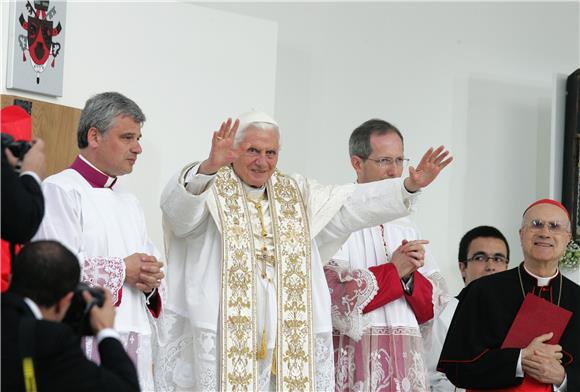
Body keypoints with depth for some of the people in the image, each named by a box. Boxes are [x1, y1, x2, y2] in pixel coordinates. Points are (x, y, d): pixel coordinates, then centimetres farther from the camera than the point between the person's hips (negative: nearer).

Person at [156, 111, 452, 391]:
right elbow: (178, 205, -21)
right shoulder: (212, 191, 1)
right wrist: (208, 168, -41)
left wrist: (409, 186, 0)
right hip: (222, 340, -5)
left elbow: (352, 204, 13)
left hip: (284, 345, 5)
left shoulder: (295, 194, 19)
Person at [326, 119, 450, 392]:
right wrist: (394, 271, -5)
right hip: (356, 356, -5)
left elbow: (435, 301, 13)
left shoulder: (405, 227, 18)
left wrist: (410, 276, -7)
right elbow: (336, 292, -14)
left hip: (406, 360, 5)